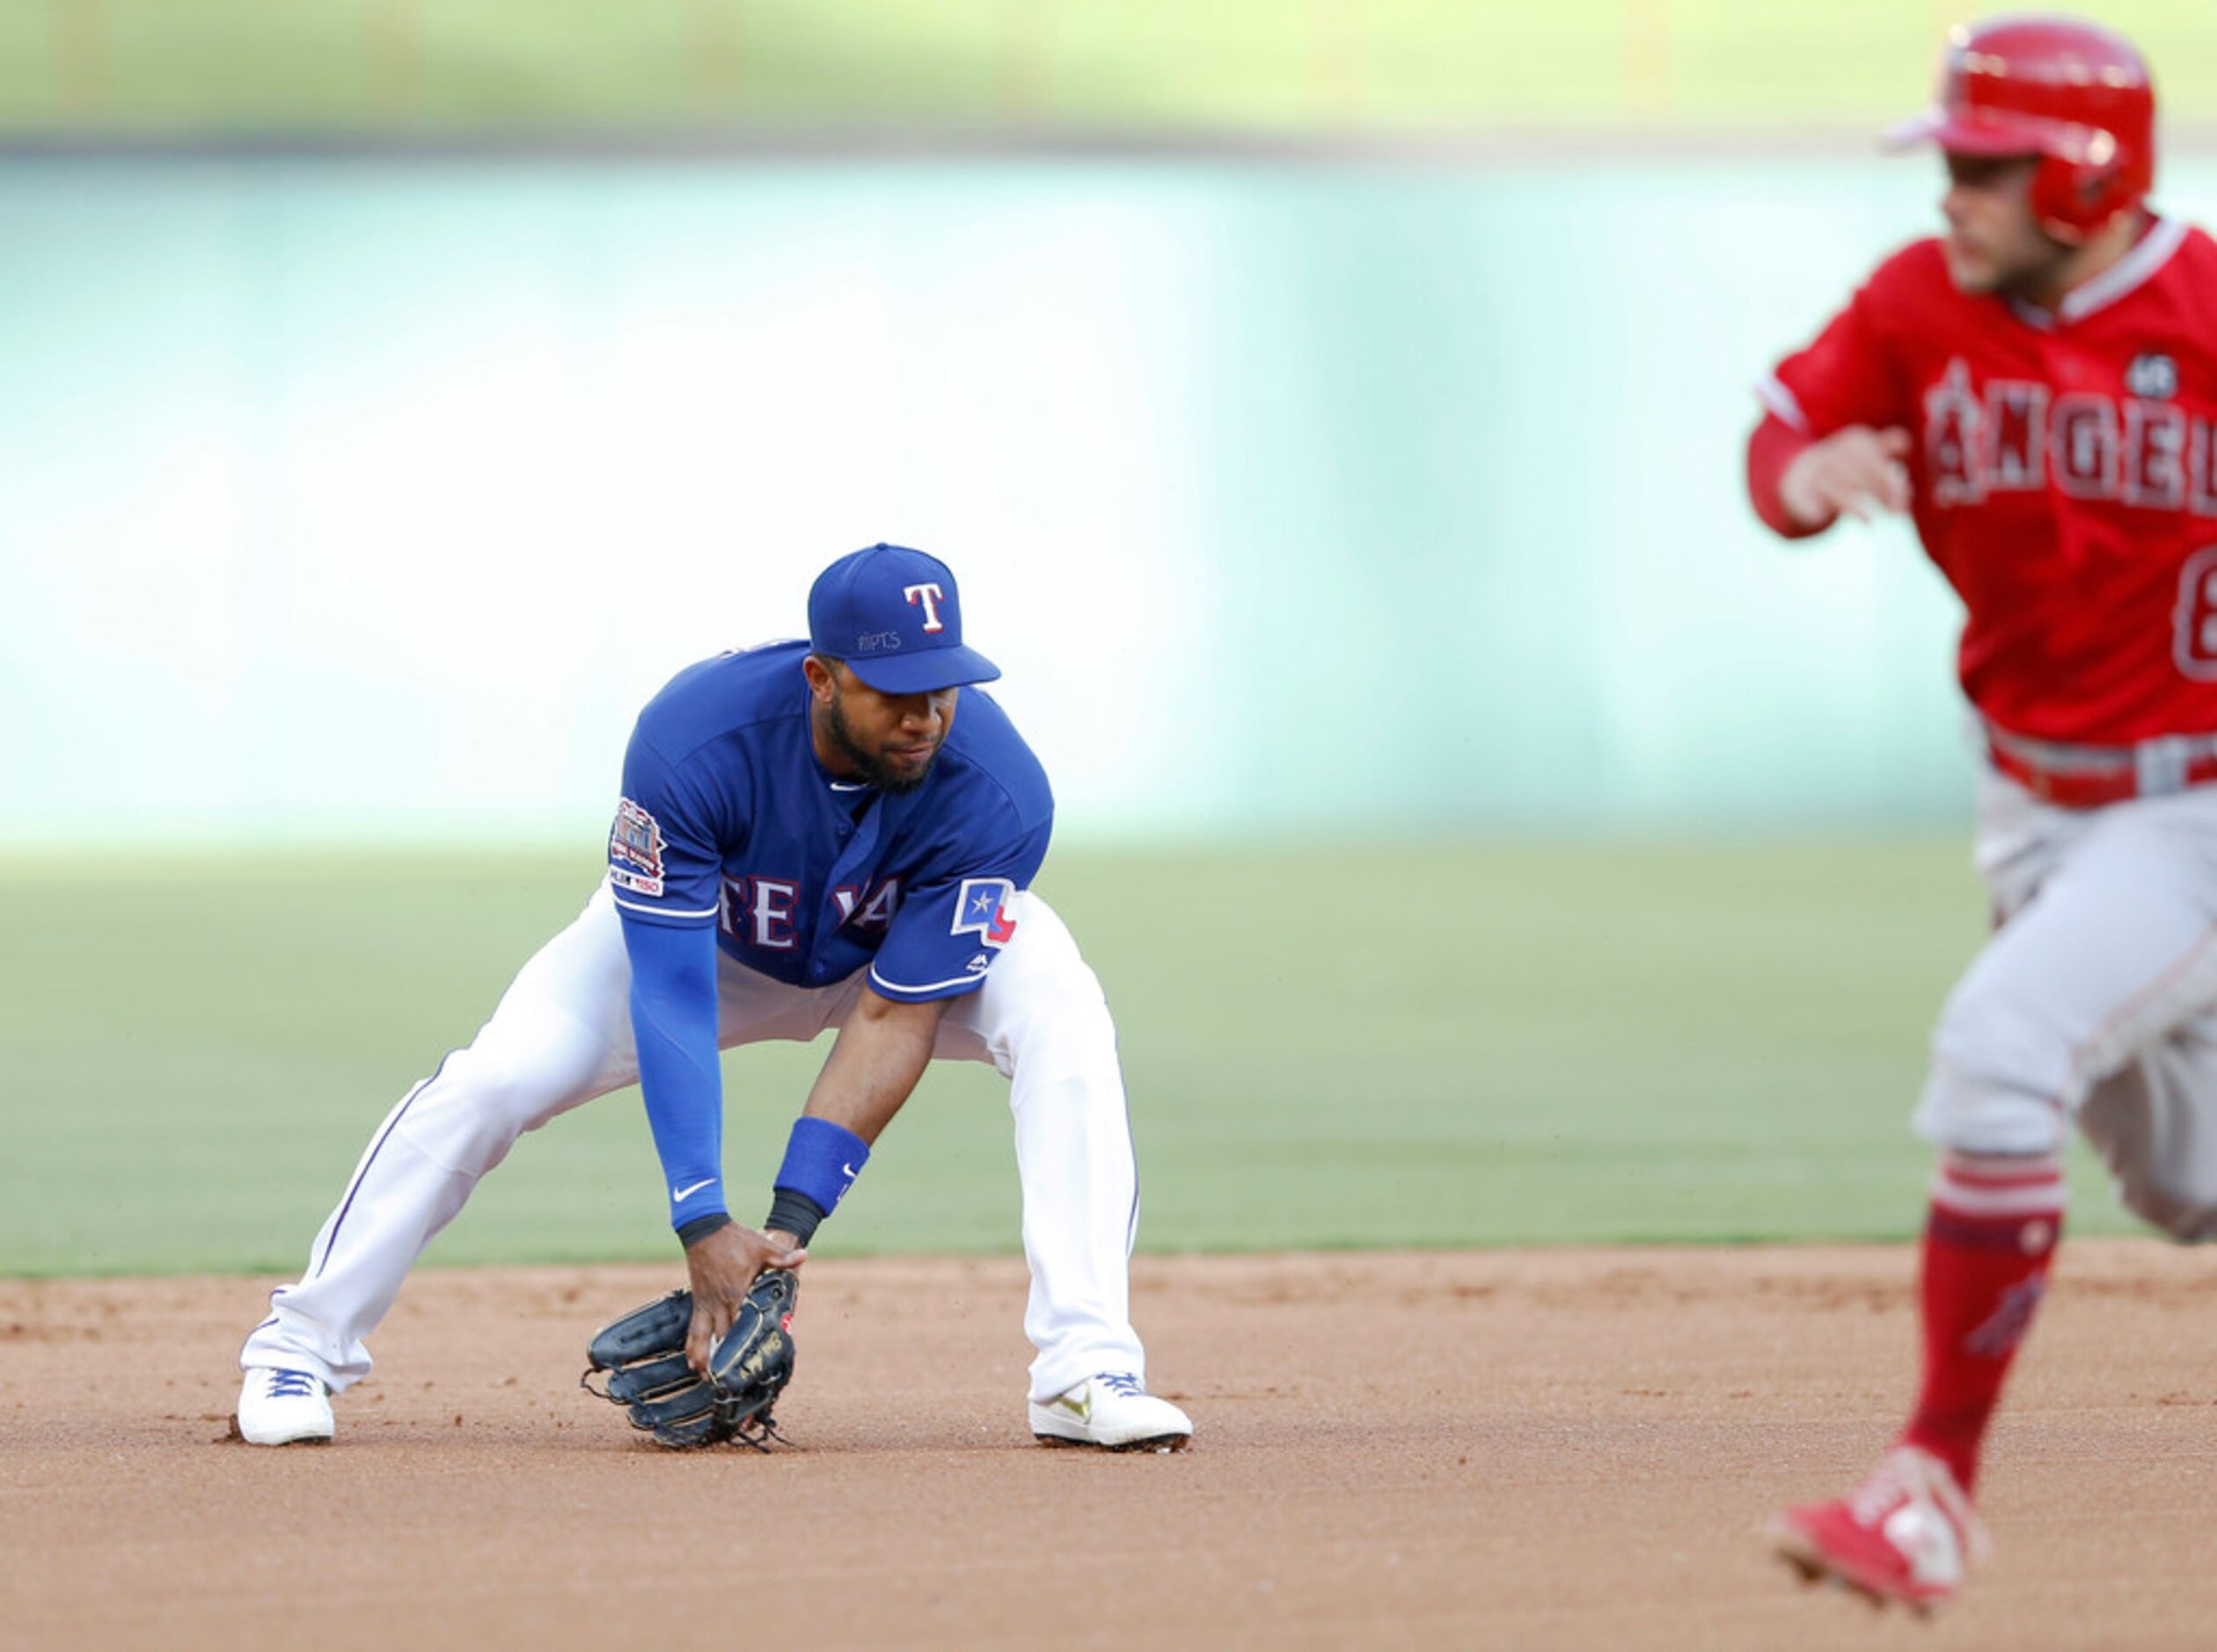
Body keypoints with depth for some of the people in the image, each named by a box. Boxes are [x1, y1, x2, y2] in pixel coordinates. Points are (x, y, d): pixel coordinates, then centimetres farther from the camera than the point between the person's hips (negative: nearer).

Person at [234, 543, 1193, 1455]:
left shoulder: (996, 794, -36)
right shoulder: (692, 744, -39)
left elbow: (894, 1015, -31)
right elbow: (671, 993, -38)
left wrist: (793, 1216, -38)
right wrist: (703, 1227, -45)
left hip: (914, 942, 1)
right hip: (701, 931, -1)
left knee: (1062, 1025, -30)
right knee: (498, 1078, -21)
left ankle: (1085, 1371, -32)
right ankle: (302, 1345, -3)